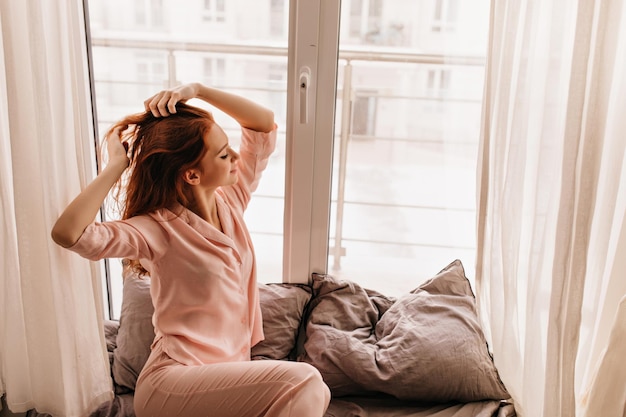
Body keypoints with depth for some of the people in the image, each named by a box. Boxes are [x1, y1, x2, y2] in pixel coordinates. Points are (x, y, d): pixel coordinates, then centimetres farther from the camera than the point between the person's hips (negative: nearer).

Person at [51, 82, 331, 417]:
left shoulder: (231, 202, 4)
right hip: (173, 380, -7)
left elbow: (265, 124, 6)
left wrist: (197, 90, -6)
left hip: (230, 369, 7)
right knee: (301, 383, -26)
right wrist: (116, 166, -20)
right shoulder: (158, 228, -13)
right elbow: (67, 233, -29)